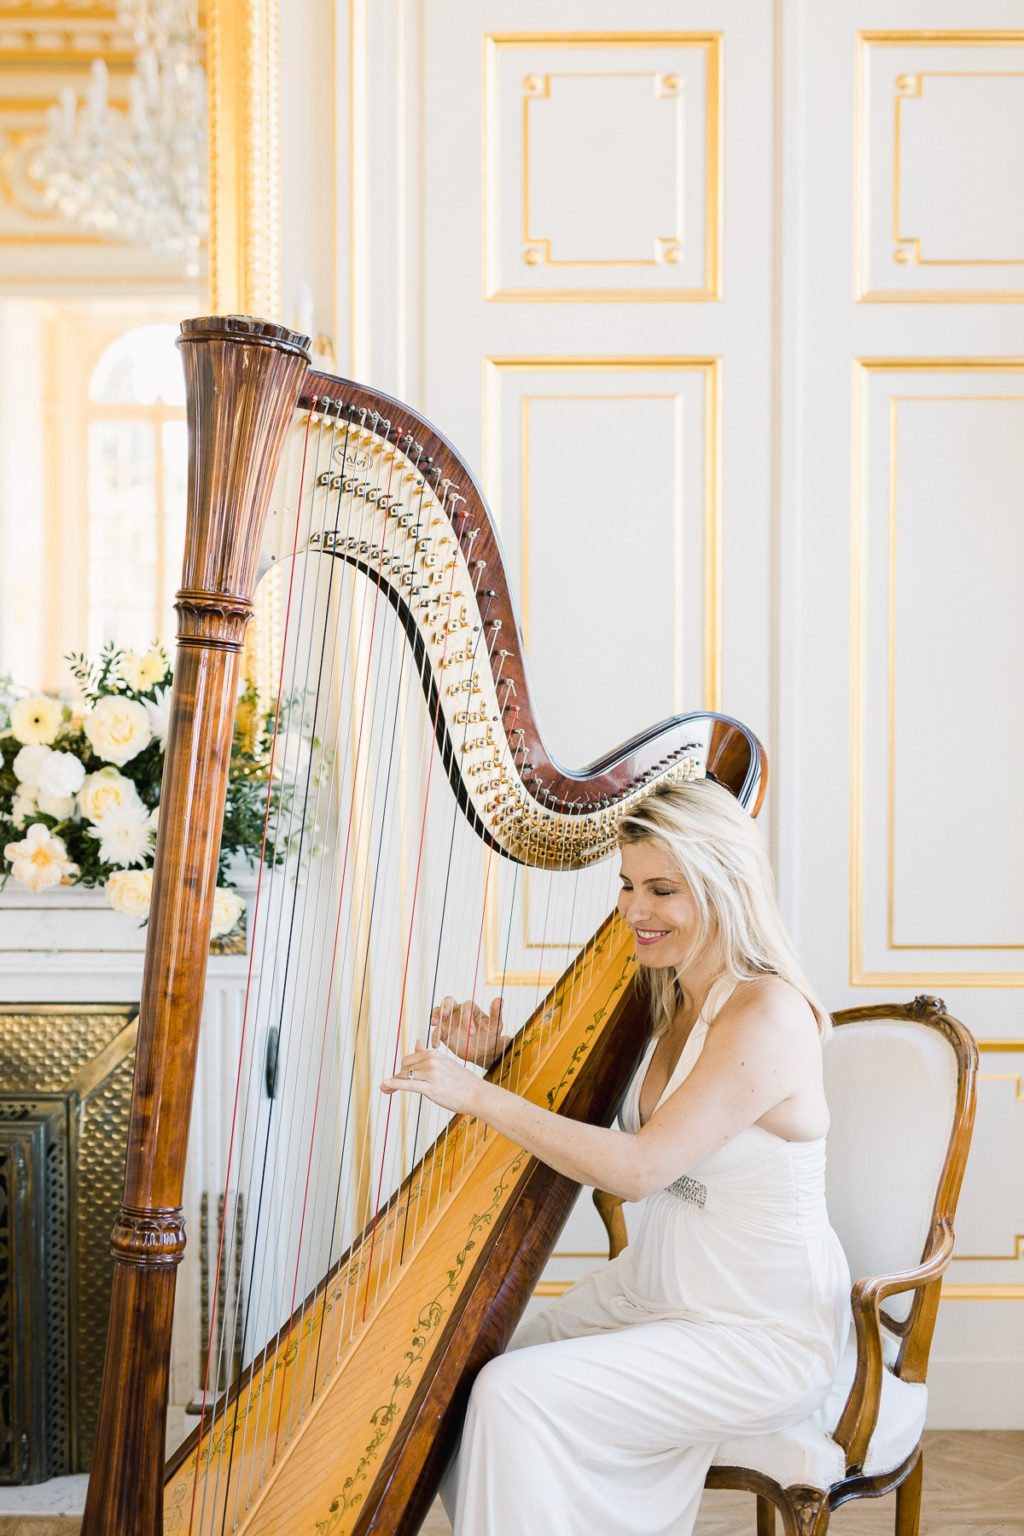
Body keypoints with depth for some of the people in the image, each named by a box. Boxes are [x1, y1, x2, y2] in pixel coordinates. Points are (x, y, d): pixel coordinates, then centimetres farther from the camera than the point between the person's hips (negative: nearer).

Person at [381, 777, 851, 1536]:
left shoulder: (769, 1015, -22)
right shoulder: (668, 1001, 5)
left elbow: (639, 1167, -28)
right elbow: (579, 1115, 13)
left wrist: (479, 1096, -26)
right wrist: (498, 1058, -5)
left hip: (762, 1335, -8)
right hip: (656, 1291, 8)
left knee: (519, 1396, -20)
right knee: (478, 1372, -3)